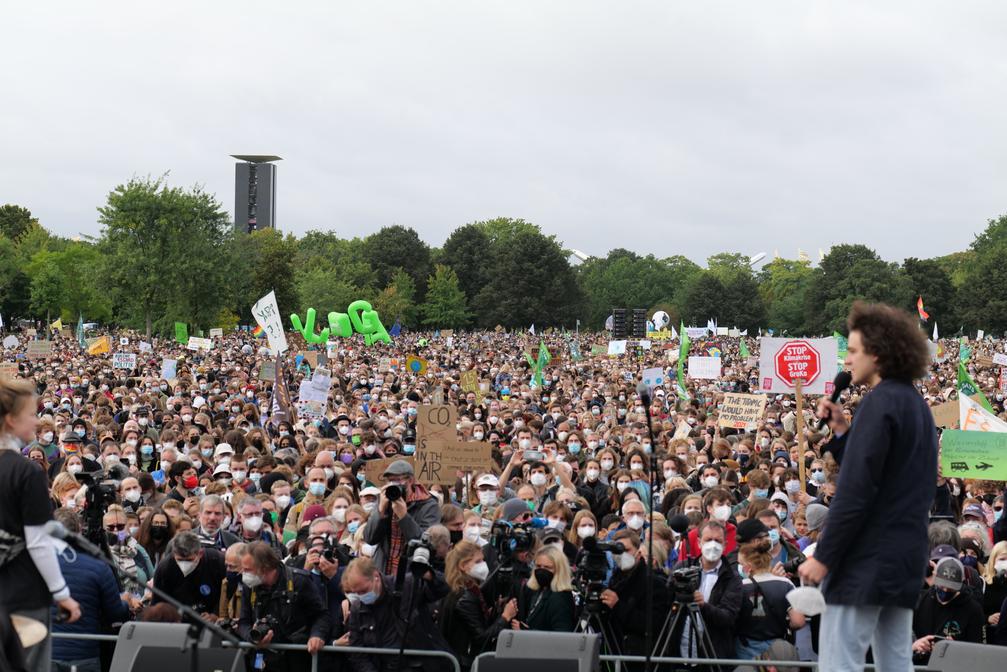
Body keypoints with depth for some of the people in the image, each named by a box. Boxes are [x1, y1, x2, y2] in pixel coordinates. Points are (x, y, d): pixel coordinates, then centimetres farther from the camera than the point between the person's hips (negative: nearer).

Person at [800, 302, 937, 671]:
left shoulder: (880, 401, -13)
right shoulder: (917, 405, 17)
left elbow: (856, 490, -19)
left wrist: (823, 556, -16)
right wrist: (842, 431, 10)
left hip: (867, 558, -10)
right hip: (906, 558, 10)